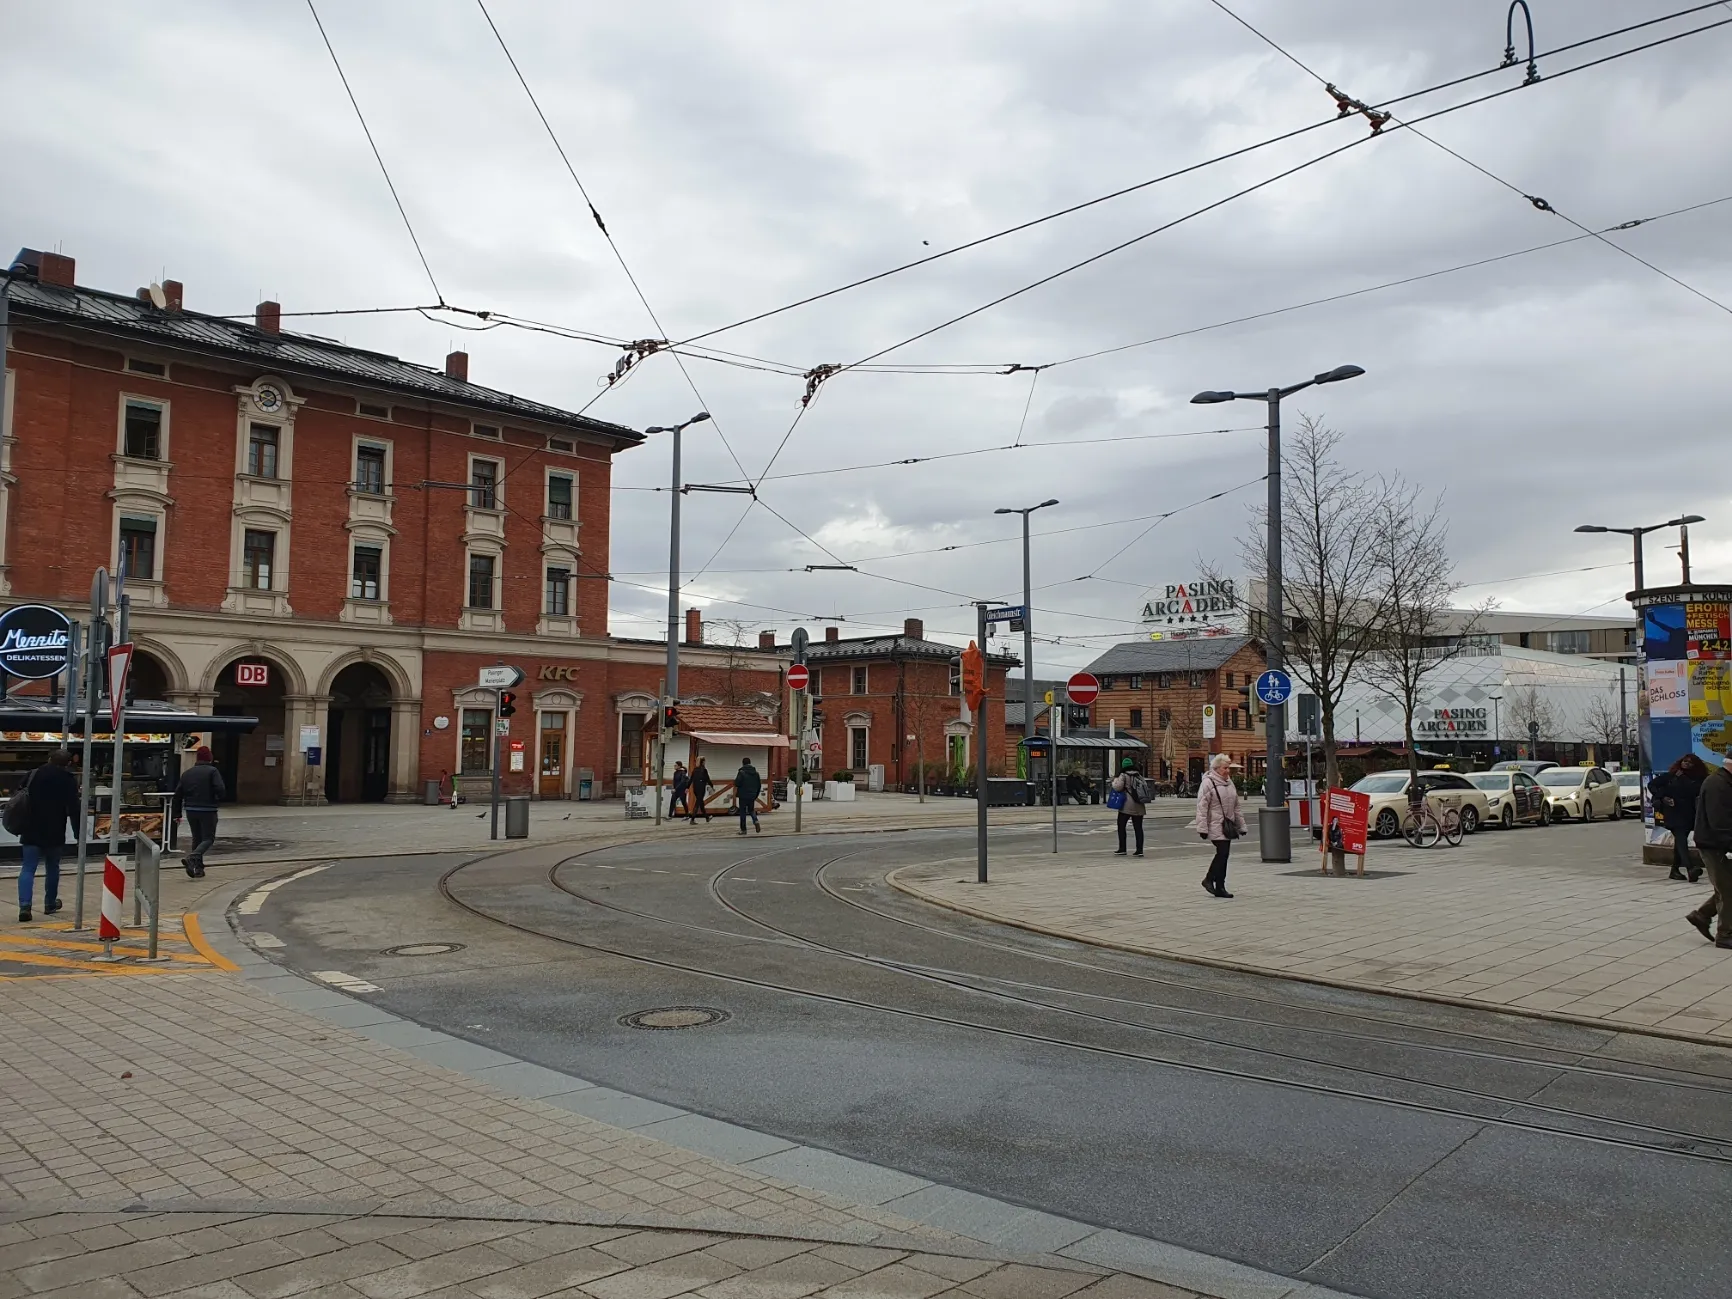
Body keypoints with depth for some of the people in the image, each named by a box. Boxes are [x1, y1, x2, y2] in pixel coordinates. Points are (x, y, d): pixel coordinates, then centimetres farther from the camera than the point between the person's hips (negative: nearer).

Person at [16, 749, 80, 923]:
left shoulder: (33, 775, 5)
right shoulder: (68, 780, -5)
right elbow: (74, 809, -8)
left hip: (32, 831, 2)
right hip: (54, 832, -2)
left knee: (28, 868, -1)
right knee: (52, 868, 15)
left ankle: (24, 906, -15)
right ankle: (50, 903, 23)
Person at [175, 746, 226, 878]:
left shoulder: (187, 773, 8)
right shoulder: (212, 771, -8)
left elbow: (178, 793, 7)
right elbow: (220, 789, -19)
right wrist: (218, 799, 1)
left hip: (191, 810, 5)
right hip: (208, 810, -5)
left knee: (196, 838, 16)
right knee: (208, 838, 1)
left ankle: (198, 868, 14)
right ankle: (192, 858, -23)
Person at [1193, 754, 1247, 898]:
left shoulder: (1229, 782, 15)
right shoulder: (1207, 783, -9)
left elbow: (1236, 806, 21)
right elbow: (1202, 807, -13)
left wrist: (1241, 825, 18)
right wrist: (1202, 828, -17)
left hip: (1227, 825, 8)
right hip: (1215, 825, -8)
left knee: (1223, 855, 8)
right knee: (1222, 853, -13)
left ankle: (1220, 887, 14)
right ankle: (1209, 880, 3)